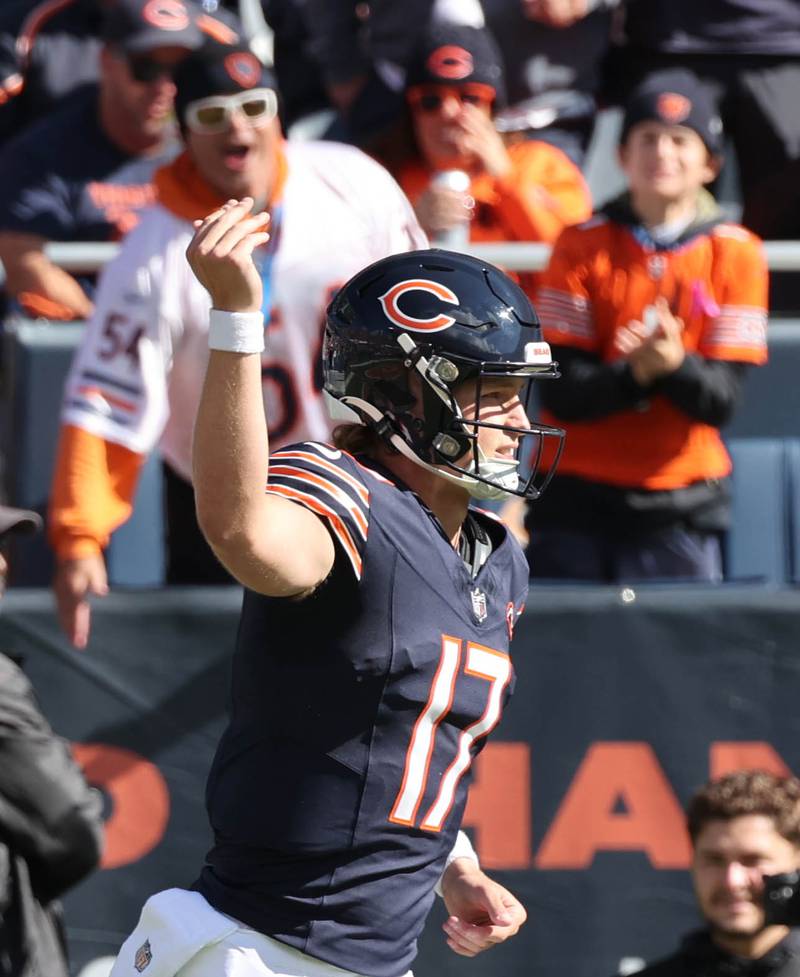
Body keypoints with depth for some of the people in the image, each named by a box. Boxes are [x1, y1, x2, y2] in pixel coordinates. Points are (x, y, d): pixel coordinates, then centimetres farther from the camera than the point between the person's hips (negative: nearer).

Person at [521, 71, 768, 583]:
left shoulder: (737, 254, 2)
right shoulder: (583, 245, 2)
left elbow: (722, 401, -5)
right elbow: (562, 394, -6)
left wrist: (674, 363, -25)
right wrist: (635, 372, -23)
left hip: (681, 505, 0)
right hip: (576, 500, 0)